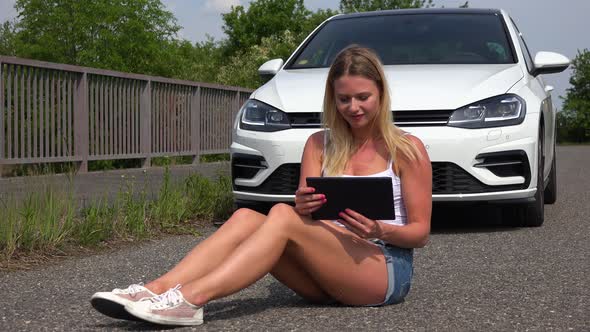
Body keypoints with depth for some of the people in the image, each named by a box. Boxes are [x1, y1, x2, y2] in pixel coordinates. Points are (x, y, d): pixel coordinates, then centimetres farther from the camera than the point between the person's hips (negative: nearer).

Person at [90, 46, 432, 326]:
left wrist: (379, 230, -22)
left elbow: (420, 233, -1)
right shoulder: (320, 145, 13)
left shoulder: (407, 149, 0)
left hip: (387, 268, -4)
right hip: (327, 269, 5)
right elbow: (308, 217, 3)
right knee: (246, 218, -22)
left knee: (282, 216, -29)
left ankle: (192, 298, -44)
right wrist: (302, 207, -22)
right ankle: (157, 289, -38)